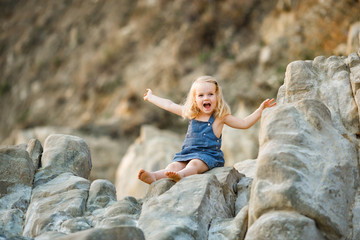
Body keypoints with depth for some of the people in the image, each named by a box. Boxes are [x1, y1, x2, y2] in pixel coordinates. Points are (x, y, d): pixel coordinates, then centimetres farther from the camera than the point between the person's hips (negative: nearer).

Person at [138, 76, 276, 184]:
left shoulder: (220, 117, 6)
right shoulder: (190, 114, 16)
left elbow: (244, 123, 9)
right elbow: (169, 105, 26)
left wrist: (260, 110, 0)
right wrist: (150, 97, 35)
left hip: (209, 154, -4)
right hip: (188, 152, 4)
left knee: (195, 164, -36)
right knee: (174, 165, -25)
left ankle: (180, 175, -66)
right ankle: (153, 177, -51)